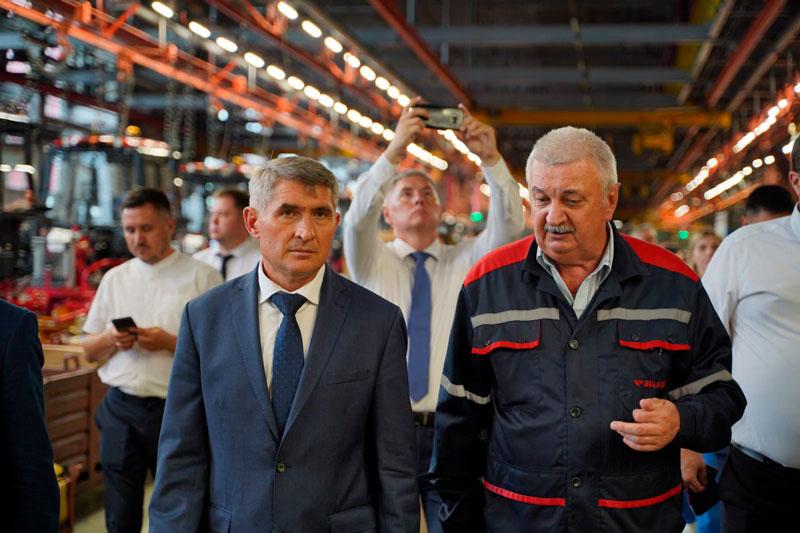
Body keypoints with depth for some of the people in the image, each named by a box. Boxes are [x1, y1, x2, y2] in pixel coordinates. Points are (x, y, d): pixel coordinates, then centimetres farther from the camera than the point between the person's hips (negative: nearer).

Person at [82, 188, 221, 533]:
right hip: (121, 410, 4)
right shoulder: (115, 279, 11)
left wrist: (169, 343, -19)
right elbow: (90, 350, 14)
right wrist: (112, 340, -7)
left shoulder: (202, 277, -3)